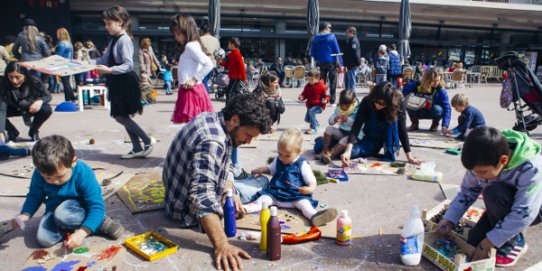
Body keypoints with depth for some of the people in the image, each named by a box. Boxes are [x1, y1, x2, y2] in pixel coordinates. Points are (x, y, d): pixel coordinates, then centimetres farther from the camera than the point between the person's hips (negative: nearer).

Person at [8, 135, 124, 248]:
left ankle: (100, 223, -15)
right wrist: (25, 215, -15)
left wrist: (81, 233, -39)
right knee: (44, 239, -23)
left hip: (79, 209, -4)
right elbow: (35, 196, 5)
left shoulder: (84, 174, -28)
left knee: (62, 214, -37)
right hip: (55, 209, 4)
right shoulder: (39, 174, -16)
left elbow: (96, 206, -28)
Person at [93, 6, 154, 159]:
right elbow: (104, 60, 16)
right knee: (120, 116, 10)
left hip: (125, 82, -9)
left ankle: (147, 142, 5)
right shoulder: (114, 40, 13)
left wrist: (109, 70, -31)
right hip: (118, 83, 9)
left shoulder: (124, 40, -15)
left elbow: (128, 65, -22)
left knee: (121, 116, -6)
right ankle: (137, 148, 16)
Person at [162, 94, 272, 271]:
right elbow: (203, 196, -44)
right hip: (188, 206, -9)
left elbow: (224, 165, 3)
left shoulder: (212, 118, -5)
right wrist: (222, 245, -49)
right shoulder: (212, 141, -35)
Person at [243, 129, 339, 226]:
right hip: (275, 193, 4)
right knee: (264, 197, -21)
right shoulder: (278, 160, 12)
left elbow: (312, 182, -4)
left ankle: (313, 215, -58)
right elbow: (271, 169, 33)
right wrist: (260, 170, 15)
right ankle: (246, 208, -44)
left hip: (296, 196, -3)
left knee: (304, 202, -31)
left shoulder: (302, 165, -3)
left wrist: (310, 189, -26)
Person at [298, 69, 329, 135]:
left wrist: (326, 100, -31)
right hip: (310, 105, 7)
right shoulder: (307, 86, 2)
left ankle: (314, 128, -25)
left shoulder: (322, 86, -13)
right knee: (307, 119, 12)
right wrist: (301, 97, -14)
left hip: (319, 105, -7)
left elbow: (327, 96, -9)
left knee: (311, 111, -35)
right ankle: (316, 123, 46)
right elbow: (304, 94, 9)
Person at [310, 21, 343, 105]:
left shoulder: (315, 38, 6)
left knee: (322, 82, 13)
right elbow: (337, 51, -7)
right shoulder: (331, 36, -4)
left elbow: (313, 53, 7)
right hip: (331, 62, -4)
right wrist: (340, 63, -5)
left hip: (321, 63, 4)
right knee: (333, 82, 1)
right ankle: (332, 101, -2)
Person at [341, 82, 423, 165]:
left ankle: (390, 156, -18)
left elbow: (402, 130, -22)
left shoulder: (398, 103, -24)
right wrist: (348, 151, -43)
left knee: (392, 119, -30)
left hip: (389, 141, 0)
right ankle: (374, 152, 5)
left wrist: (410, 157, -25)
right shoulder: (367, 102, -24)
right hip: (371, 139, 1)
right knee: (351, 151, -24)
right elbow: (356, 127, -30)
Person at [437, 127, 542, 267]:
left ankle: (513, 242, -12)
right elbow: (467, 192, -6)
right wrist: (449, 219, -17)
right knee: (474, 242, -10)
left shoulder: (530, 167, -37)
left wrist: (490, 241, -31)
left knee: (494, 192, -34)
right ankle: (512, 229, 17)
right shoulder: (480, 163, -20)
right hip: (503, 207, 5)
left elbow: (523, 213, -35)